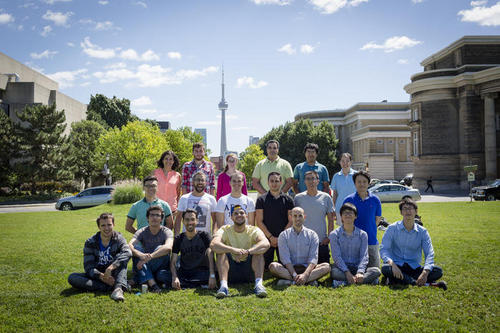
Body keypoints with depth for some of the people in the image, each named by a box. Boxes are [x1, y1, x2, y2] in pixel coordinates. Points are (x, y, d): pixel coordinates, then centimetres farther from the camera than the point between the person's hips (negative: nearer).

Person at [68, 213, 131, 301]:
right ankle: (111, 287, -34)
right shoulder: (90, 243, -4)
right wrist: (101, 276, -31)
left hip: (113, 275, -1)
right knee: (72, 278, -23)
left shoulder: (119, 239, -7)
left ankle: (118, 288, -44)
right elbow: (88, 266, -11)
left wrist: (110, 268, -41)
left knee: (120, 258, -25)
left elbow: (128, 253, -28)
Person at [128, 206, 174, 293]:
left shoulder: (166, 232, -8)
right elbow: (129, 246, -22)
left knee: (160, 249, -28)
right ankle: (151, 282, -35)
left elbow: (168, 247, -31)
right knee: (136, 246, -21)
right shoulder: (142, 232, -2)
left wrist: (149, 257, -42)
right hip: (143, 268, 2)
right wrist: (141, 255, -43)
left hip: (160, 268, -2)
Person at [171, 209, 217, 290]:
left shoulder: (204, 236, 0)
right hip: (184, 272, 3)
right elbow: (173, 262, -3)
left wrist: (212, 276, -32)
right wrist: (174, 277, -25)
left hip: (202, 271, -2)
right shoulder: (178, 239, 6)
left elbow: (211, 257, -15)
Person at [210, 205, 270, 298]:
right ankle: (224, 285, -37)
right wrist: (233, 250, -41)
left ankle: (259, 283, -35)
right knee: (221, 251, -24)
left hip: (249, 270, 0)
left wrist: (247, 252, -41)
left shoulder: (253, 230, -2)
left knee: (259, 250, -23)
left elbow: (266, 244, -25)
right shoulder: (225, 230, -2)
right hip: (230, 272, 0)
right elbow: (213, 245, -25)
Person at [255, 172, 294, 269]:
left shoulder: (288, 199, 5)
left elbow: (291, 221, 2)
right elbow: (259, 222, -2)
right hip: (267, 239, -1)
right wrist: (271, 237, -9)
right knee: (266, 266, -1)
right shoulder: (261, 199, 2)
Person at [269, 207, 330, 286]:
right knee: (273, 266, -29)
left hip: (306, 268, 1)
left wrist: (305, 275, -23)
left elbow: (313, 258, -5)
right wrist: (294, 275, -22)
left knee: (326, 266, -25)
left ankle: (290, 281, -34)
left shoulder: (312, 235, 6)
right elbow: (285, 258, -6)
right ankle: (310, 280, -34)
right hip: (289, 269, -1)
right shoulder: (284, 235, 4)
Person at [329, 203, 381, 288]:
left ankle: (343, 282, -33)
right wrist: (347, 273, -23)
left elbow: (364, 256, -1)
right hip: (341, 268, -2)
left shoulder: (362, 234, 8)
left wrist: (360, 272, -21)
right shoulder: (334, 234, 3)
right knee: (334, 272, -35)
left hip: (357, 268, 2)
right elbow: (336, 257, -7)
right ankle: (368, 280, -33)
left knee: (376, 271, -25)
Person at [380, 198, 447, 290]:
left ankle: (395, 280, -28)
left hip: (414, 268, 2)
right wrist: (392, 264, -28)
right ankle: (427, 284, -31)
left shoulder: (422, 232, 5)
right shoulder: (392, 228, 0)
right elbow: (384, 249, -7)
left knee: (438, 271, -21)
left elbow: (429, 254, -4)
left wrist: (425, 272, -24)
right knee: (385, 269, -35)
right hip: (397, 266, -2)